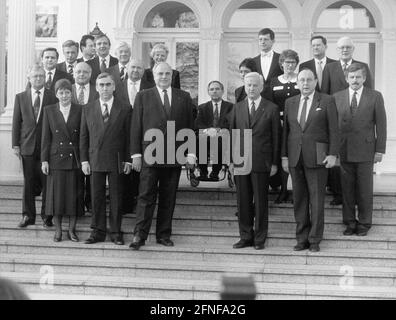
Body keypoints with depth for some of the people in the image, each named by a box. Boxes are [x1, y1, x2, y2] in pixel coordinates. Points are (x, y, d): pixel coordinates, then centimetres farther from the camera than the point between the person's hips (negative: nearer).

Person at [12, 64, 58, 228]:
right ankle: (28, 215, 16)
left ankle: (47, 215, 12)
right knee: (28, 182, 7)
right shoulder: (20, 97, 8)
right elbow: (16, 122, 7)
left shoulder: (53, 97, 1)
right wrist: (16, 144, 1)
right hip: (27, 145, 2)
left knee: (47, 182, 2)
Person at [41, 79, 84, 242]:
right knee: (57, 194, 3)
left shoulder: (79, 110, 2)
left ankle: (72, 229, 15)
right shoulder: (49, 111, 4)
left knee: (74, 194, 4)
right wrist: (44, 160, 0)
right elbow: (46, 137, 4)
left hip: (75, 159, 0)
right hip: (56, 159, 0)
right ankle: (58, 230, 15)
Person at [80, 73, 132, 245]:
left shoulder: (124, 109, 3)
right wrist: (84, 160, 2)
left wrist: (128, 160, -2)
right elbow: (83, 136, 9)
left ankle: (116, 232, 12)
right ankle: (98, 231, 13)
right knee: (97, 197, 4)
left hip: (116, 160, -1)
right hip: (95, 160, 2)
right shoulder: (87, 109, 9)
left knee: (116, 197, 3)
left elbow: (128, 137, 3)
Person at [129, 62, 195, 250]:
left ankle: (164, 235, 15)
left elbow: (189, 127, 10)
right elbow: (136, 127, 3)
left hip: (175, 156, 2)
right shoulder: (143, 97, 7)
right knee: (146, 196, -4)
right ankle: (140, 235, 1)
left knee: (168, 199, 7)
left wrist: (190, 153, 3)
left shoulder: (184, 97, 11)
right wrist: (136, 154, -3)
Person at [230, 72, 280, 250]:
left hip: (261, 162, -3)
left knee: (261, 202, 3)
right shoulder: (237, 108, 11)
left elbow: (276, 137, 1)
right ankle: (245, 237, 17)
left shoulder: (271, 109, 1)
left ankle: (260, 239, 12)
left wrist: (274, 163, -3)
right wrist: (231, 160, 5)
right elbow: (232, 134, 10)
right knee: (243, 201, 7)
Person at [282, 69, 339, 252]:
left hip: (317, 158, -3)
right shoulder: (290, 102, 11)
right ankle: (302, 239, 15)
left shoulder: (327, 101, 1)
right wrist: (284, 156, 5)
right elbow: (286, 130, 11)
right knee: (299, 200, 6)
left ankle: (315, 240, 9)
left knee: (317, 199, 0)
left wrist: (333, 154, -9)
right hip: (295, 158, 3)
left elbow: (333, 129, -2)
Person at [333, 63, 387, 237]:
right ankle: (350, 222, 18)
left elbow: (381, 125, 1)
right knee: (347, 188, 6)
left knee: (365, 189, 5)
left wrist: (380, 150, -4)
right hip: (344, 150, 2)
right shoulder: (337, 97, 6)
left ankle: (364, 223, 17)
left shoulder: (375, 97, 1)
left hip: (365, 150, -2)